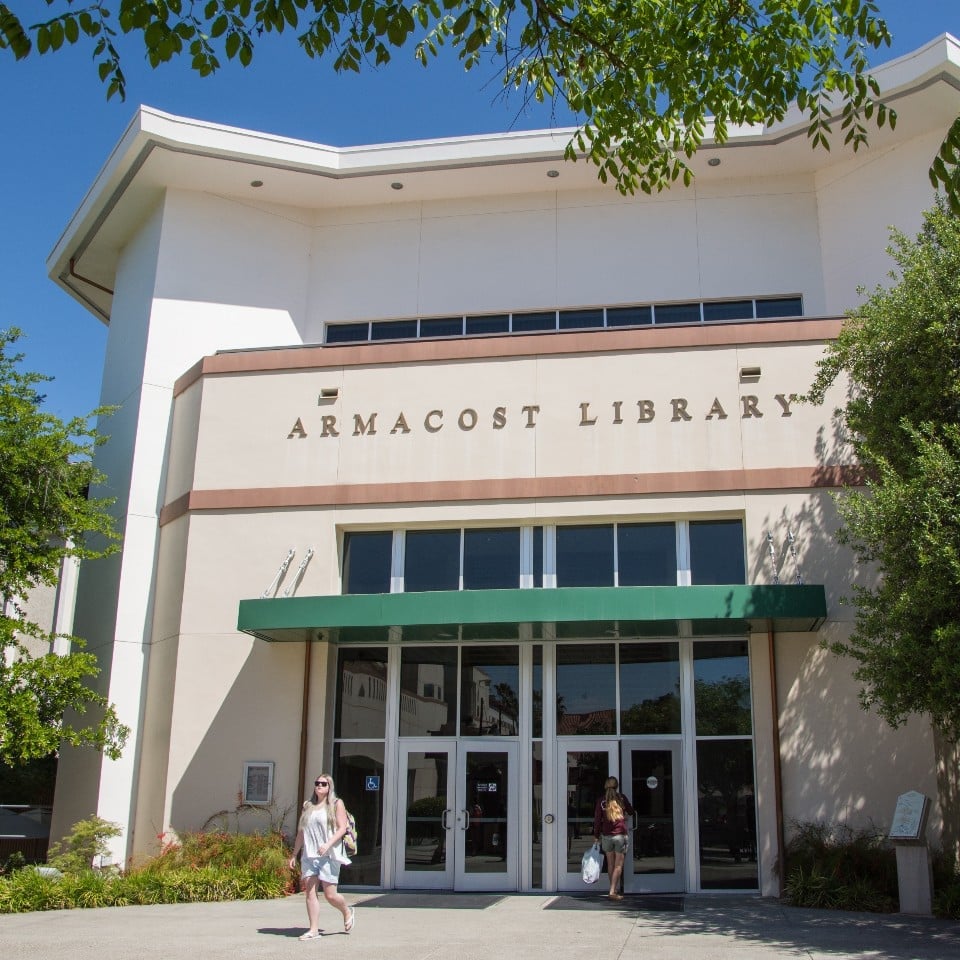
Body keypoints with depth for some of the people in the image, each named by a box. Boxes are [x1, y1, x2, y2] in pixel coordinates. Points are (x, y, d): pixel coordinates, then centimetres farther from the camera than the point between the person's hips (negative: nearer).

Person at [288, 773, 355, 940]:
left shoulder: (336, 804, 2)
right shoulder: (308, 806, 15)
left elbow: (342, 828, -6)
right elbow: (301, 832, 19)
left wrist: (328, 844, -19)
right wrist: (294, 854, 15)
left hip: (329, 855, -4)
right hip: (309, 856, 4)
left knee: (330, 895, -3)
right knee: (309, 892, -3)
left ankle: (347, 912, 25)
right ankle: (313, 930, 3)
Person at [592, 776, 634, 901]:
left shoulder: (601, 800, 2)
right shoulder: (622, 798, 1)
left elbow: (597, 819, 1)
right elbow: (631, 812, 15)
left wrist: (596, 835, 9)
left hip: (606, 835, 2)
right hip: (621, 834, -2)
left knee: (610, 864, 12)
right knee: (618, 865, 0)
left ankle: (615, 890, 18)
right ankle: (613, 891, -8)